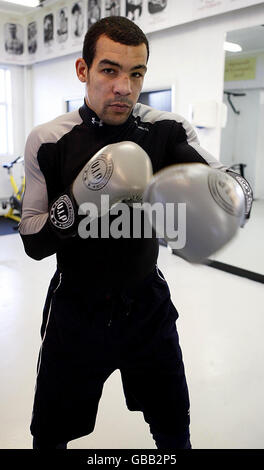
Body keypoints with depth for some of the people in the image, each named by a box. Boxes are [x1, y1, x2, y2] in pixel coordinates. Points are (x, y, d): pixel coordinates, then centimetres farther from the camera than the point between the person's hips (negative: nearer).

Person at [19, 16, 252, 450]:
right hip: (75, 311, 0)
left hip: (148, 305, 1)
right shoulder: (47, 141, -10)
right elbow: (32, 243, -8)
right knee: (50, 436, 16)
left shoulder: (167, 131, -9)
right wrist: (76, 201, -27)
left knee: (174, 431, 16)